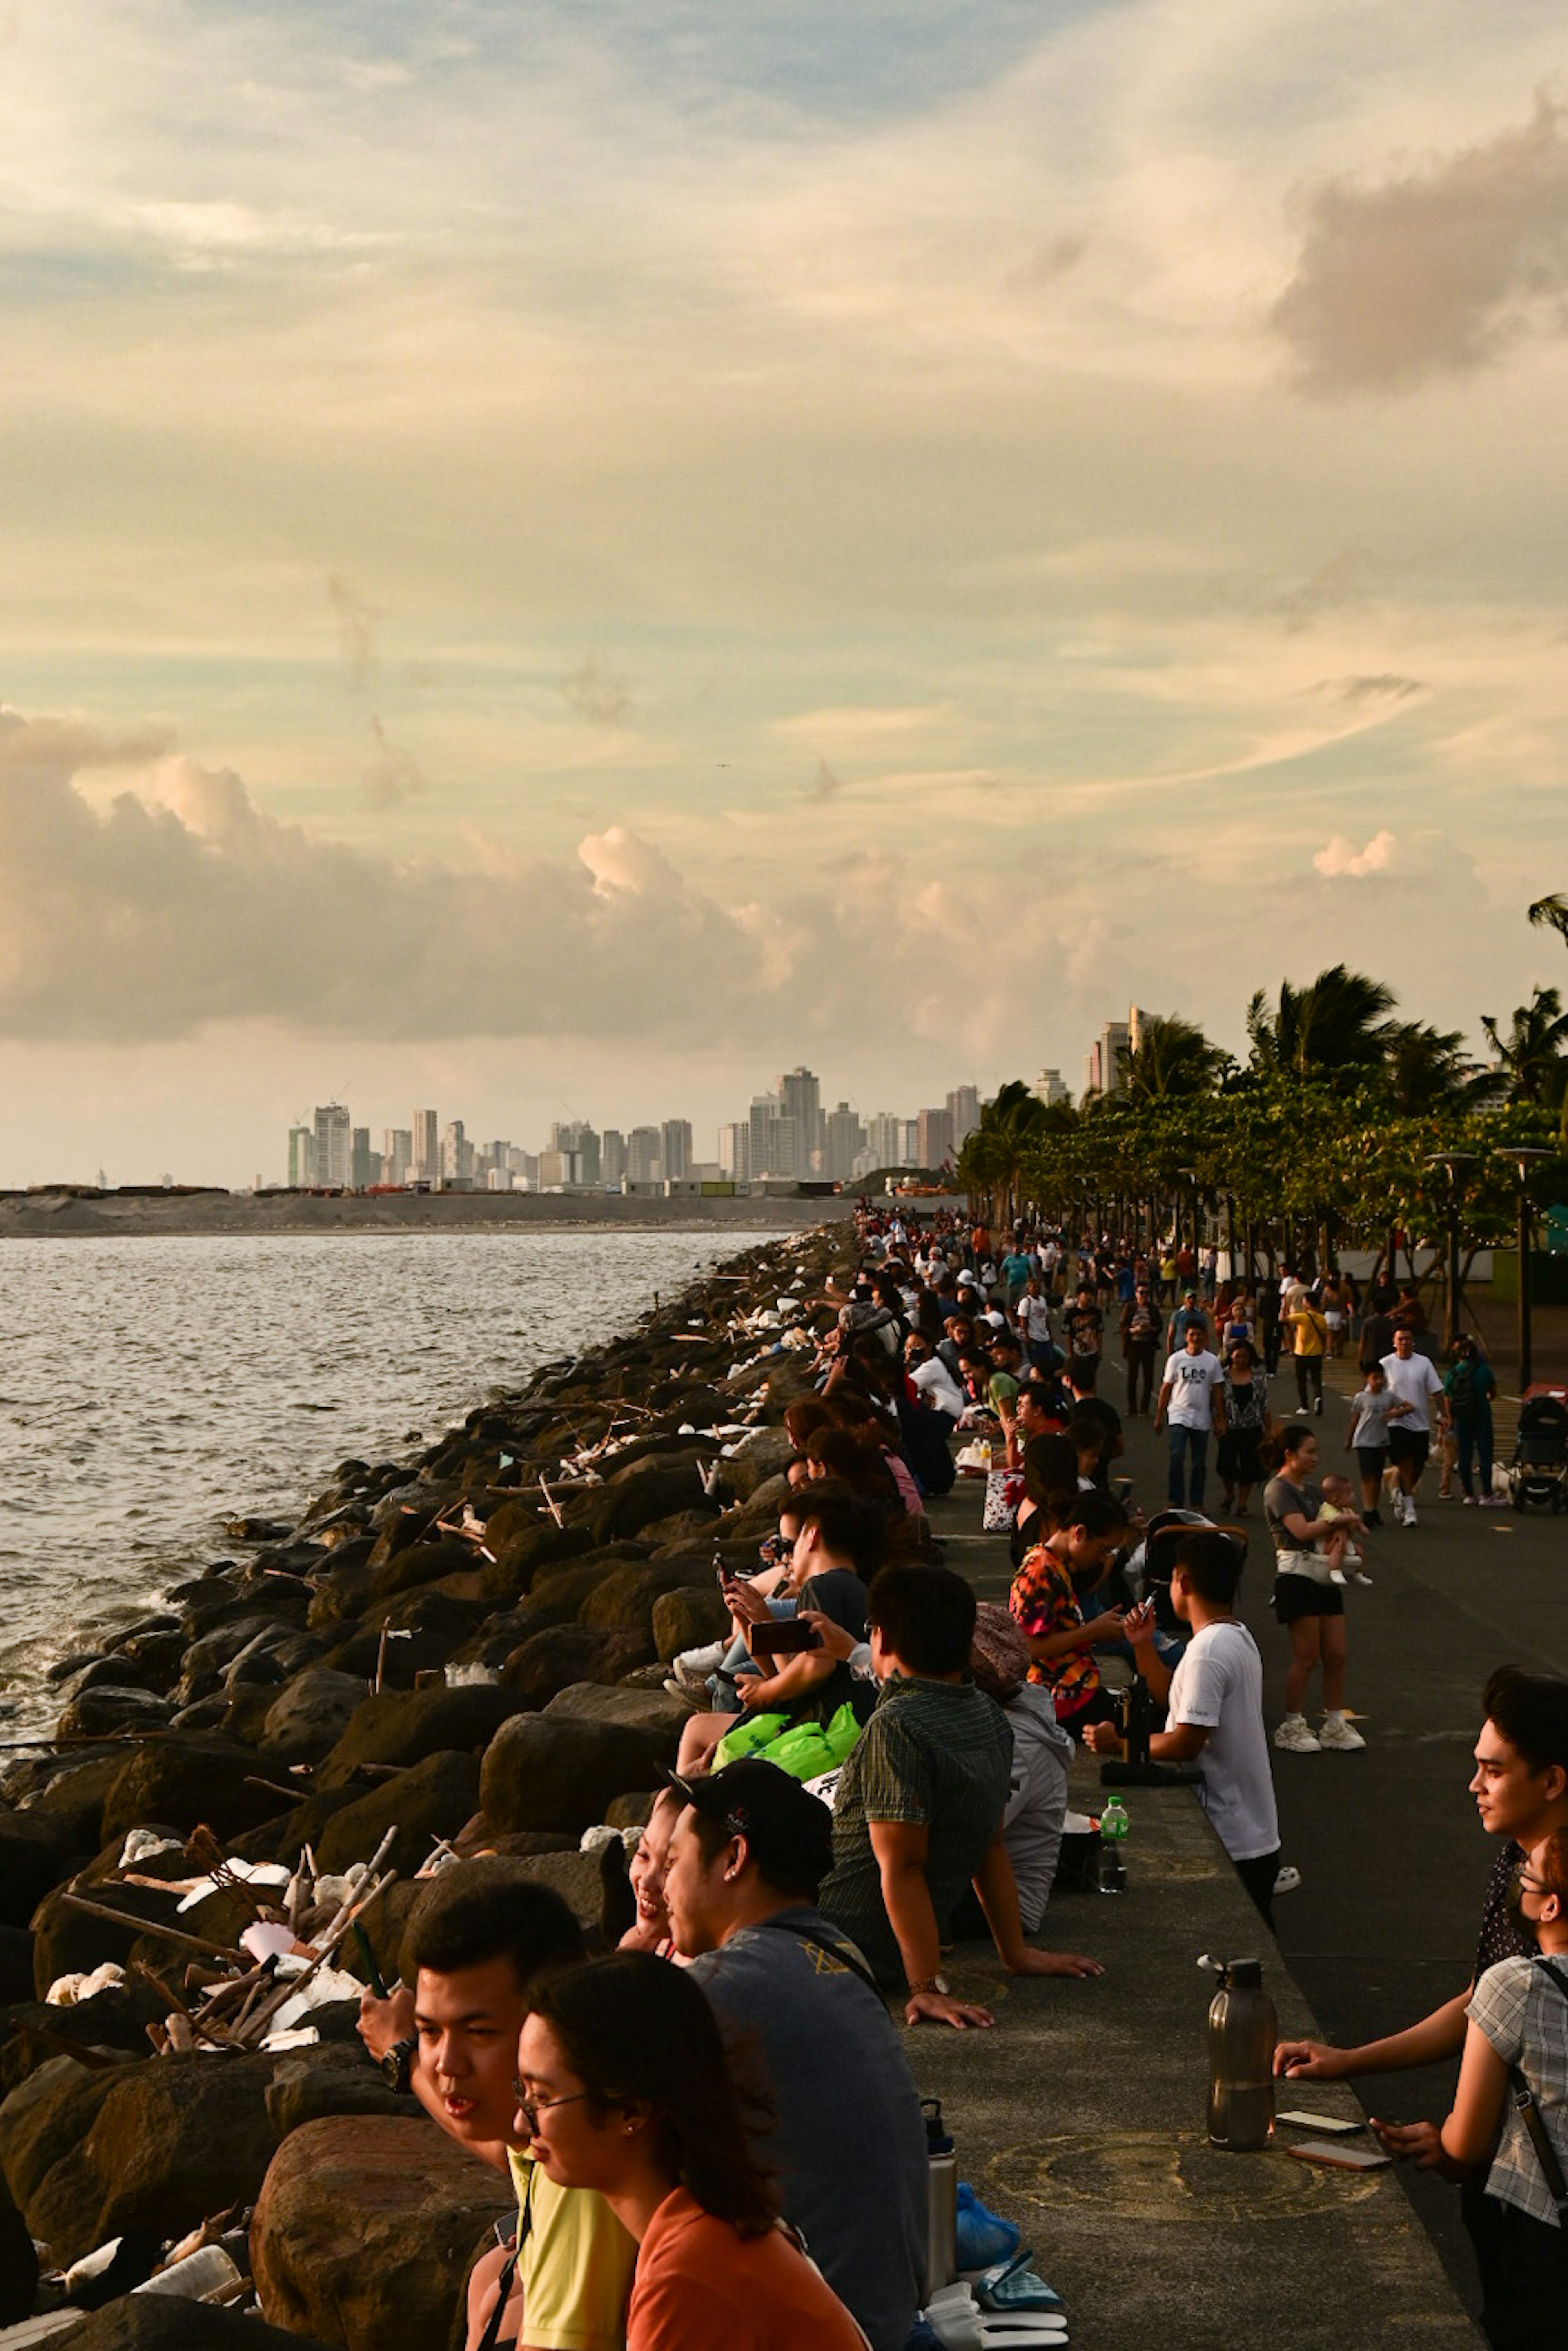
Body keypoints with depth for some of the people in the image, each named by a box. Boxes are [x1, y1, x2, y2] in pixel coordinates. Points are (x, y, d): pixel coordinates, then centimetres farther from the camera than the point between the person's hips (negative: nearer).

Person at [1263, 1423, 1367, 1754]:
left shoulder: (1312, 1489, 19)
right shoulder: (1279, 1490, -7)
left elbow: (1336, 1527, 12)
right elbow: (1301, 1530, -19)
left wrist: (1338, 1548, -9)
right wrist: (1342, 1522, -11)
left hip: (1325, 1577, 8)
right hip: (1298, 1576, -8)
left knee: (1336, 1655, 6)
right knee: (1307, 1658, -5)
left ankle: (1335, 1724, 13)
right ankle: (1292, 1727, 4)